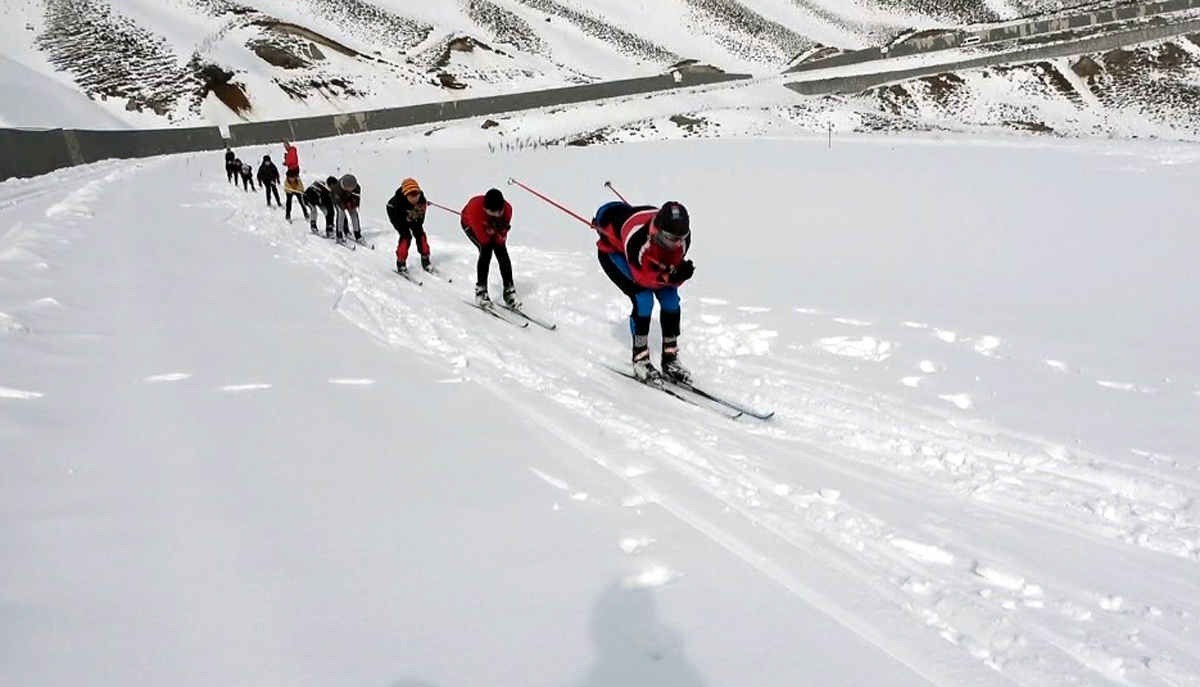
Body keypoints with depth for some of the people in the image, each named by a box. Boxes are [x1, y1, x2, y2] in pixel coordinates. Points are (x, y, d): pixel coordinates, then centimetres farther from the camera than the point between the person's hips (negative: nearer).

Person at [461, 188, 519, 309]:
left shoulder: (507, 209, -34)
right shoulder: (475, 208, -45)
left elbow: (502, 235, -21)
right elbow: (484, 239, -32)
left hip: (492, 226, 4)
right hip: (470, 225, -4)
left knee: (502, 252, -11)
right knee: (486, 250, -25)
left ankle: (509, 291, -4)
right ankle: (481, 291, -19)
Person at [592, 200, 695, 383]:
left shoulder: (682, 236, -29)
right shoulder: (638, 237, -45)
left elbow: (674, 268, -17)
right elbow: (642, 277, -35)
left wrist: (679, 274, -39)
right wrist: (668, 277, -49)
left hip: (651, 257, 6)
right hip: (612, 251, -6)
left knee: (670, 297, -8)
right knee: (643, 299, -23)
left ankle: (671, 358, 5)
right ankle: (640, 359, -7)